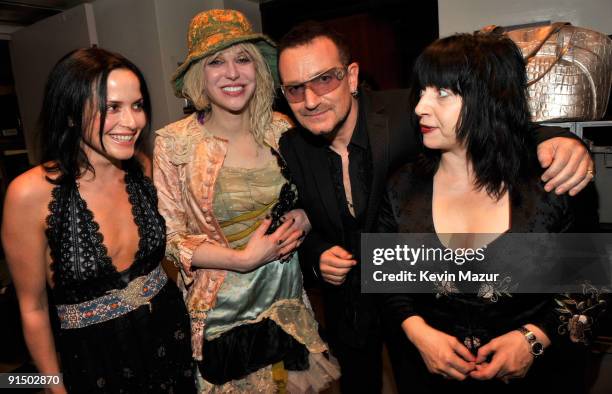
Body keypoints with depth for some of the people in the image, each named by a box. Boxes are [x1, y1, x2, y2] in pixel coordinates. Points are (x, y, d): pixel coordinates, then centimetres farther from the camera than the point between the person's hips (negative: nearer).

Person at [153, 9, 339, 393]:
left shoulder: (281, 129, -5)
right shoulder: (175, 143, -13)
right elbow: (171, 238, -10)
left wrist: (303, 218, -12)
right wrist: (244, 258, -20)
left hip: (289, 298, 3)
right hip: (222, 309, -2)